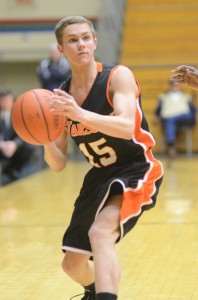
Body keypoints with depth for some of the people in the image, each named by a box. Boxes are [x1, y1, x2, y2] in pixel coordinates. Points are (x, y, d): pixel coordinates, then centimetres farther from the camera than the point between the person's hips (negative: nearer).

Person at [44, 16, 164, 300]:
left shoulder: (118, 77, -15)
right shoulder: (61, 97, -1)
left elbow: (126, 127, -33)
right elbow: (58, 164, 0)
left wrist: (80, 114, -47)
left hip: (136, 170, -6)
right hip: (99, 177, 6)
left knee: (101, 231, -36)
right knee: (72, 264, 16)